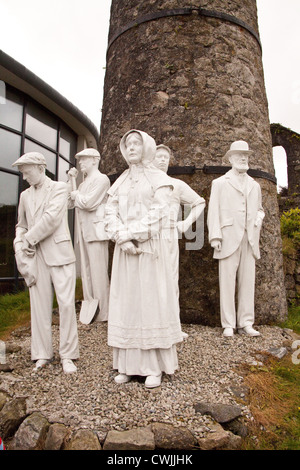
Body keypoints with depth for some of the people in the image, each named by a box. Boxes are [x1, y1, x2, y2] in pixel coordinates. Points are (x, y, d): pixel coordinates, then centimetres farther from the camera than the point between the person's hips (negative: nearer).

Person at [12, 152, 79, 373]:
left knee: (66, 303, -4)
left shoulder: (59, 188, 1)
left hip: (59, 252, -4)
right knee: (40, 305, 6)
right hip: (36, 256, 5)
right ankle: (43, 354, 18)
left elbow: (52, 218, -12)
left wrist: (29, 239, -9)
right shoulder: (25, 195, 17)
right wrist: (19, 242, 2)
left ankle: (68, 355, 7)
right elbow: (21, 225, 22)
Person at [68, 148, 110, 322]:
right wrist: (72, 180, 11)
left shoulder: (101, 179, -3)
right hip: (83, 230, 9)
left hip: (96, 229, -8)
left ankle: (103, 313, 1)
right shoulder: (84, 183, 24)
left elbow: (89, 203, -16)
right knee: (87, 271, 8)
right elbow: (70, 203, 14)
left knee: (98, 272, -7)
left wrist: (76, 195, 3)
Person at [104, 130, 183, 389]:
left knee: (151, 300, -1)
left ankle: (155, 366, 9)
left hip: (150, 247, -4)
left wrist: (133, 234, -14)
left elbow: (159, 213, -8)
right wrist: (122, 239, -10)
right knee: (125, 302, 5)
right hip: (124, 250, 5)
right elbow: (111, 212, 6)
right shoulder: (121, 181, 16)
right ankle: (128, 364, 16)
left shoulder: (158, 178, 3)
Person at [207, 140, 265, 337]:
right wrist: (215, 236, -8)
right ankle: (228, 325, 3)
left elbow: (259, 208, 29)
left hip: (250, 240, 4)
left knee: (248, 280, 3)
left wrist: (259, 216, 5)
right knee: (227, 281, -4)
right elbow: (213, 211, 2)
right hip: (229, 238, -4)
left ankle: (246, 323, 11)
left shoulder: (254, 185, 21)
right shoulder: (220, 183, 9)